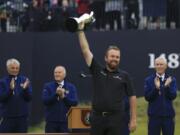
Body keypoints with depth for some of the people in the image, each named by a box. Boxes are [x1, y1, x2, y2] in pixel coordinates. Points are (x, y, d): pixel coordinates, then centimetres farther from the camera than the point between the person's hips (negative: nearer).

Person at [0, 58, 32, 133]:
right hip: (7, 117, -2)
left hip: (22, 116, 2)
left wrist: (25, 89, -20)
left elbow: (29, 98, 0)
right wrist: (10, 89, -25)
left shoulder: (24, 80, 6)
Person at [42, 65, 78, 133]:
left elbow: (75, 102, -5)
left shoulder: (71, 87, 5)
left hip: (66, 121, 0)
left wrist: (64, 97, -20)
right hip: (51, 121, 0)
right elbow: (45, 101, -9)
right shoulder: (48, 86, 4)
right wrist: (56, 94, -21)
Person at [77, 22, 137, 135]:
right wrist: (81, 30, 1)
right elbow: (86, 51, 5)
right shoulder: (97, 71, 8)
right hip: (97, 117, 2)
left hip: (116, 119, -2)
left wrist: (133, 119, -3)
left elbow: (132, 97, 3)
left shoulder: (124, 76, 4)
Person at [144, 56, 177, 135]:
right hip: (154, 115, -1)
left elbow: (173, 96, -6)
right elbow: (147, 97, -6)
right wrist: (156, 88, -20)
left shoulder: (171, 80, 5)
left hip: (168, 115, 1)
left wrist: (167, 86, -23)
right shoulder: (149, 80, 3)